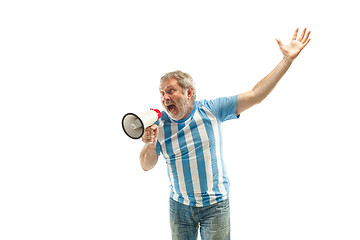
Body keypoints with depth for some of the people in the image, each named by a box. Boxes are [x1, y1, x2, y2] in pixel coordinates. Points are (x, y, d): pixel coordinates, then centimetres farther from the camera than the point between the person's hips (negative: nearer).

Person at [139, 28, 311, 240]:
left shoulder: (211, 110, -10)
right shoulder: (160, 124, -5)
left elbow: (255, 95, -12)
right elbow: (147, 166, 1)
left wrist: (287, 60, -17)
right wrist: (150, 145, -22)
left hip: (215, 204, -2)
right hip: (179, 206, 2)